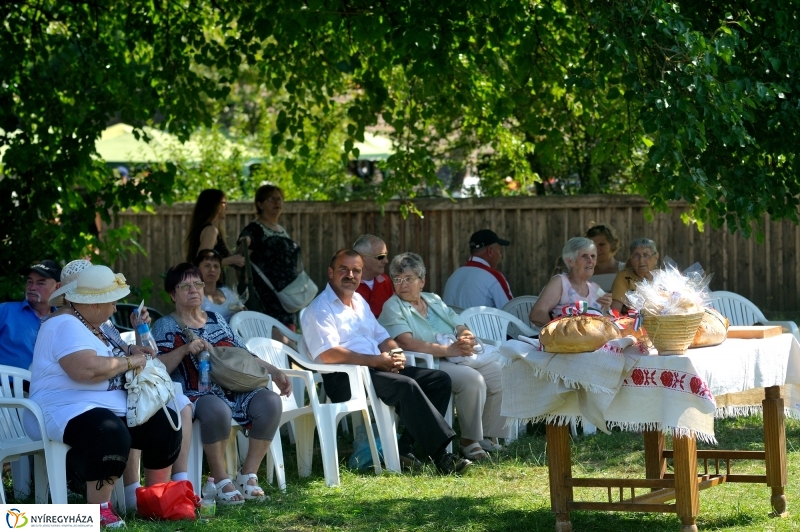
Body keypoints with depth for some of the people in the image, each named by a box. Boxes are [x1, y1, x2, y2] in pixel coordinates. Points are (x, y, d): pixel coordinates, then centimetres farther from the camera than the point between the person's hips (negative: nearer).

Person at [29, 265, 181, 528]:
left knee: (166, 423, 2)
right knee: (112, 435, -39)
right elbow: (86, 369, -31)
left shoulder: (92, 325, 18)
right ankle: (99, 510, -27)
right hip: (71, 410, -11)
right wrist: (129, 362, -16)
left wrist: (132, 355, 11)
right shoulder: (66, 326, -16)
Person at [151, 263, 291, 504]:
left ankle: (248, 475, -14)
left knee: (270, 401, -24)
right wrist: (185, 349, -19)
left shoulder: (217, 320, 24)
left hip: (234, 392, 6)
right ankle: (221, 481, -24)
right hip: (196, 396, -5)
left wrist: (275, 373, 11)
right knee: (217, 409, -40)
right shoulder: (166, 326, 8)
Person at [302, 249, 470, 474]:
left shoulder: (359, 302, 23)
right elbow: (328, 354, -19)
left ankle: (405, 447, -9)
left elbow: (383, 338, 25)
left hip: (377, 369, 9)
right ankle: (441, 456, -32)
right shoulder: (320, 309, -6)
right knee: (406, 386, -31)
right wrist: (378, 360, -20)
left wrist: (395, 354, -1)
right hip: (344, 379, -9)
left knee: (439, 379, -3)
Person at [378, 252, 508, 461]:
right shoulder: (393, 307, -2)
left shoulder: (434, 300, 20)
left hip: (459, 357, 7)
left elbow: (462, 328, 15)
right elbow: (407, 343, -17)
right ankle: (469, 441, -18)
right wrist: (448, 350, -22)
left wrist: (467, 338, -12)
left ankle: (487, 436, -2)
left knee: (500, 373, -11)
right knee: (472, 379, -30)